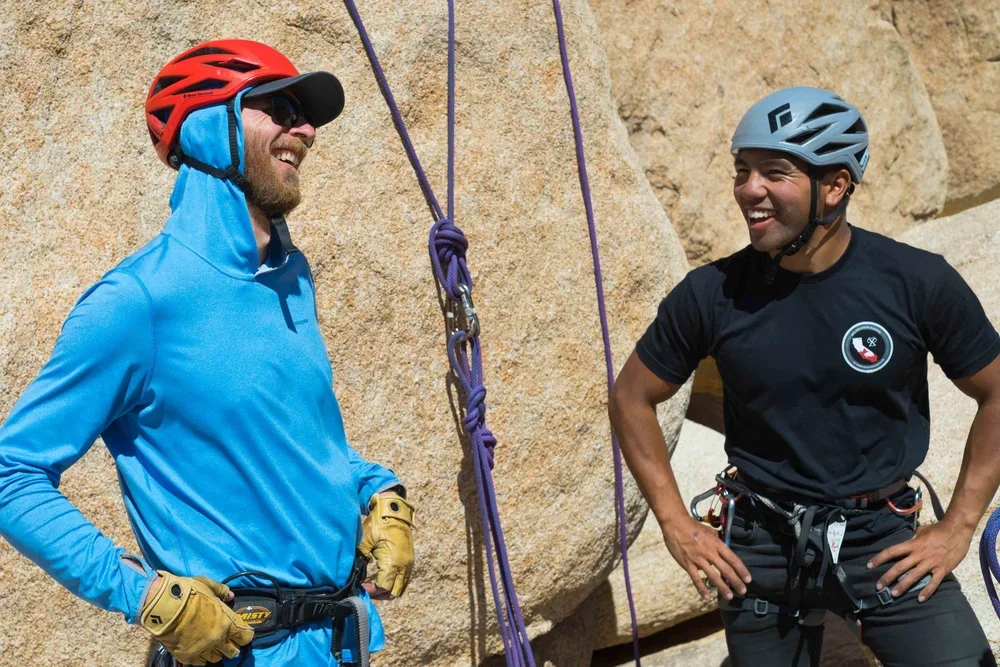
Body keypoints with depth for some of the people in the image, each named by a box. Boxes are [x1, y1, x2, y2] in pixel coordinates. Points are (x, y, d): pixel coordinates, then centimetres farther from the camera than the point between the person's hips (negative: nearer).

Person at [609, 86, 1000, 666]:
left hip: (883, 540, -1)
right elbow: (633, 400, 6)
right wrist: (677, 524, 1)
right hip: (761, 549, 1)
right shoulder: (713, 294, -7)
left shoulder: (918, 282, -10)